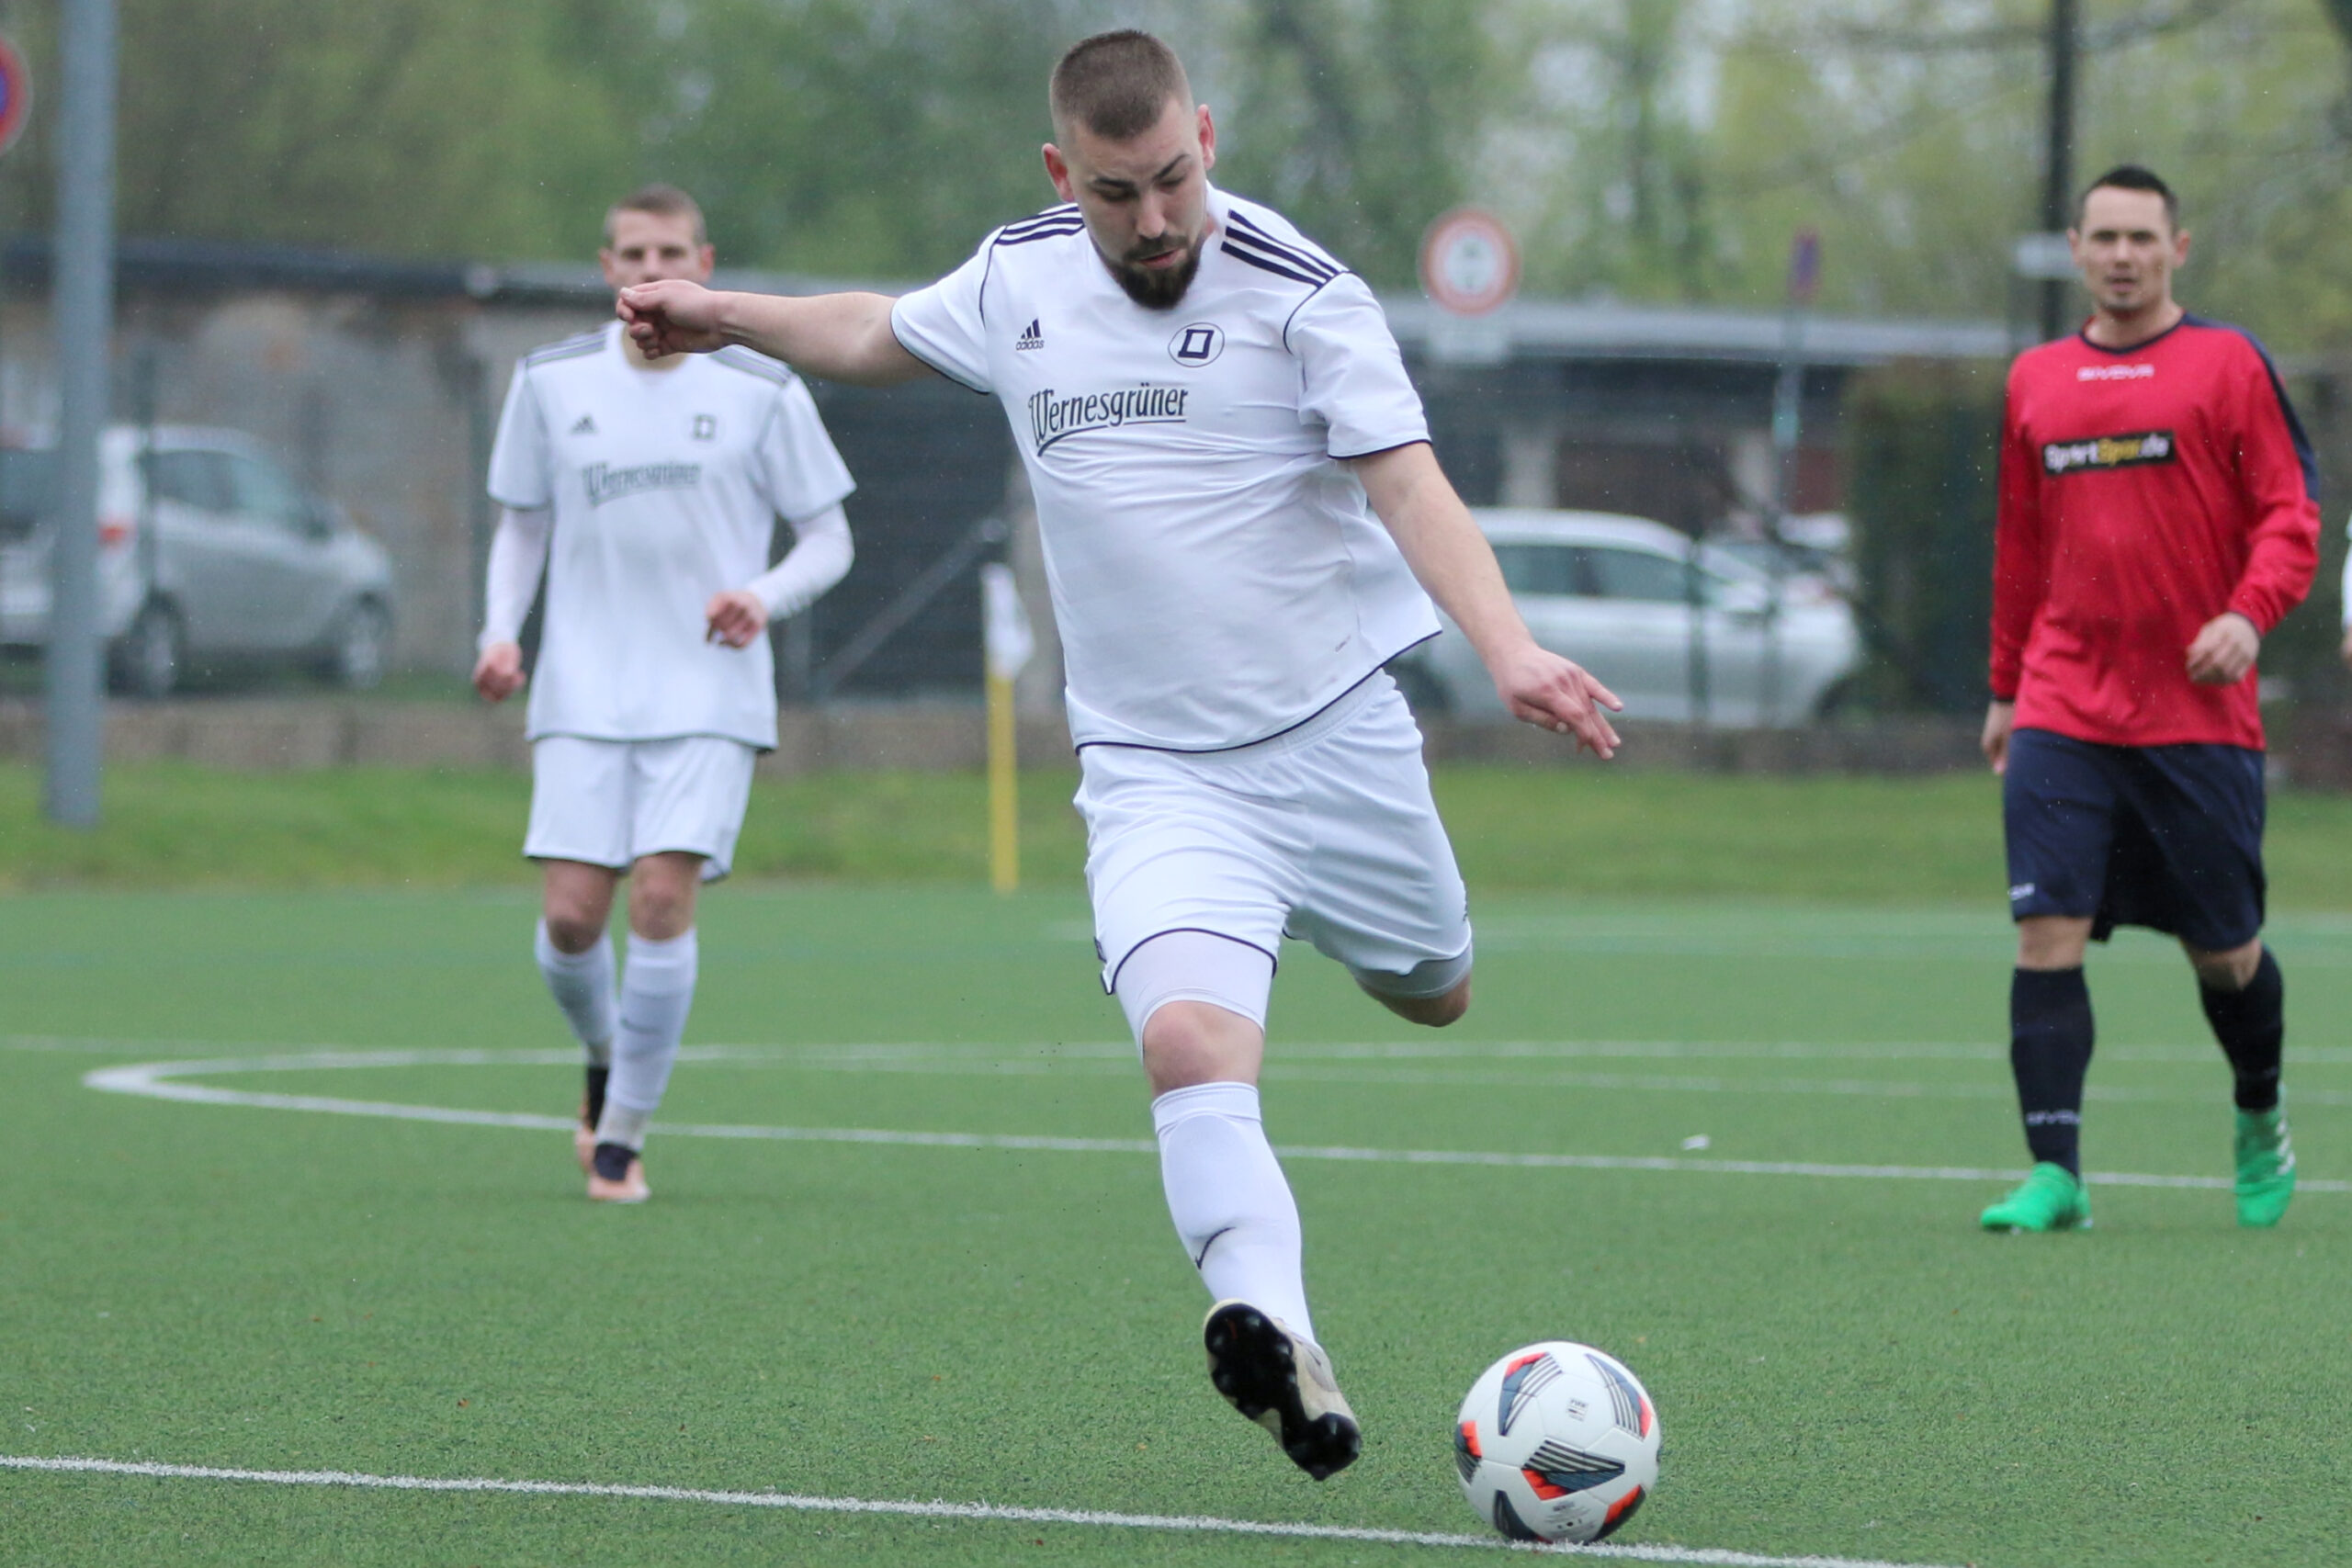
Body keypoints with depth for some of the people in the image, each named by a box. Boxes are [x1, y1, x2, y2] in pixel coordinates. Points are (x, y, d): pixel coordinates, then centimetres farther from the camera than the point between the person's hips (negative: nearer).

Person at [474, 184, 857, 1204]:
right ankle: (606, 1061, 26)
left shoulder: (761, 391, 0)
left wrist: (767, 595, -14)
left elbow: (829, 538, 6)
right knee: (571, 916, -8)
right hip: (583, 697, 2)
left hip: (708, 698, -2)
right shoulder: (551, 382, 6)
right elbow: (522, 526, 17)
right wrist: (502, 630, -1)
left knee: (663, 896, -15)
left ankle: (624, 1134, 0)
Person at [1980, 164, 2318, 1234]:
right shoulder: (2035, 381, 13)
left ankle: (2261, 1119, 33)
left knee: (2222, 948, 6)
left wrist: (2249, 614, -20)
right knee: (2046, 934, -11)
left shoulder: (2228, 364, 1)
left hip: (2197, 715, -3)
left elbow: (2290, 514, -2)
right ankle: (2054, 1175, -10)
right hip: (2062, 719, 3)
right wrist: (2005, 687, 21)